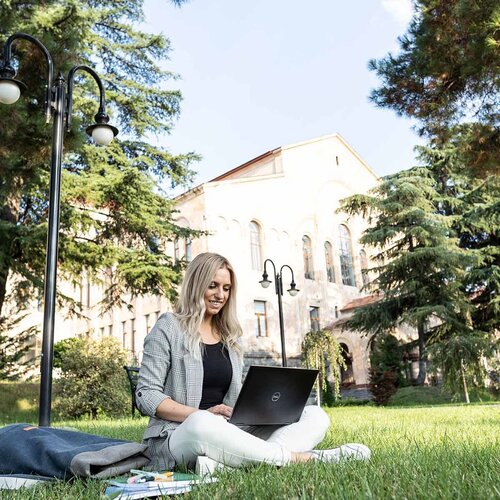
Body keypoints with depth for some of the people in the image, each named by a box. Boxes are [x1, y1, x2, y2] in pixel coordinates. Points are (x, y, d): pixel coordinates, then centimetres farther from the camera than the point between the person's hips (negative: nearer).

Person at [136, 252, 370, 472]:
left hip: (228, 432, 6)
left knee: (315, 416, -9)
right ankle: (305, 458, -28)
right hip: (177, 435, -6)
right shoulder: (169, 328, 0)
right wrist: (202, 415, -19)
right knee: (201, 425, -42)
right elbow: (146, 396, -6)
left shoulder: (229, 335, 17)